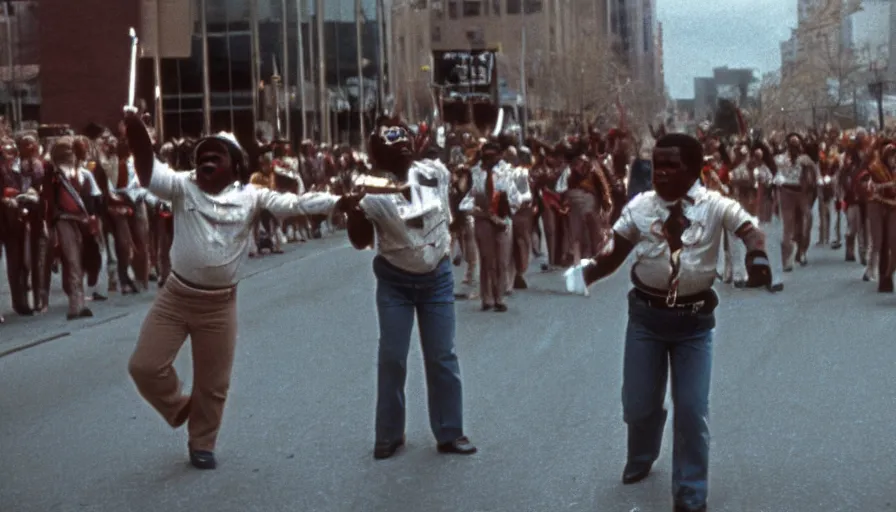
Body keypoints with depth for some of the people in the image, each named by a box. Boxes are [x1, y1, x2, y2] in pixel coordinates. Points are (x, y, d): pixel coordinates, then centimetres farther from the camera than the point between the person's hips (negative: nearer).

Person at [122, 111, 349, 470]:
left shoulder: (250, 197, -4)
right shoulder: (182, 187, -4)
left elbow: (295, 204, -11)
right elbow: (148, 174, -20)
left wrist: (340, 201, -25)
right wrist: (136, 130, -37)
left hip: (219, 303, 0)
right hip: (175, 296, 1)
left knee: (212, 383, 10)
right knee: (145, 366, 0)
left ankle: (202, 444, 33)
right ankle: (179, 408, 31)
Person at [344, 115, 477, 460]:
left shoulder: (436, 172, -7)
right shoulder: (372, 189, -16)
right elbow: (360, 242, -19)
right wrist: (353, 207, -31)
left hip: (437, 277, 2)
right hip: (394, 281, -2)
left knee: (442, 356, 6)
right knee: (392, 358, 2)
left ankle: (449, 433, 16)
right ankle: (389, 435, 16)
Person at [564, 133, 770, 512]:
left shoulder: (716, 206, -10)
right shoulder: (639, 206, -5)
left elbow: (751, 232, -25)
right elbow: (614, 254, -3)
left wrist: (757, 256, -48)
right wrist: (585, 274, -22)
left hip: (695, 320, -2)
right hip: (646, 314, 2)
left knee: (692, 409, -1)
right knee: (638, 403, 11)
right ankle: (641, 458, 47)